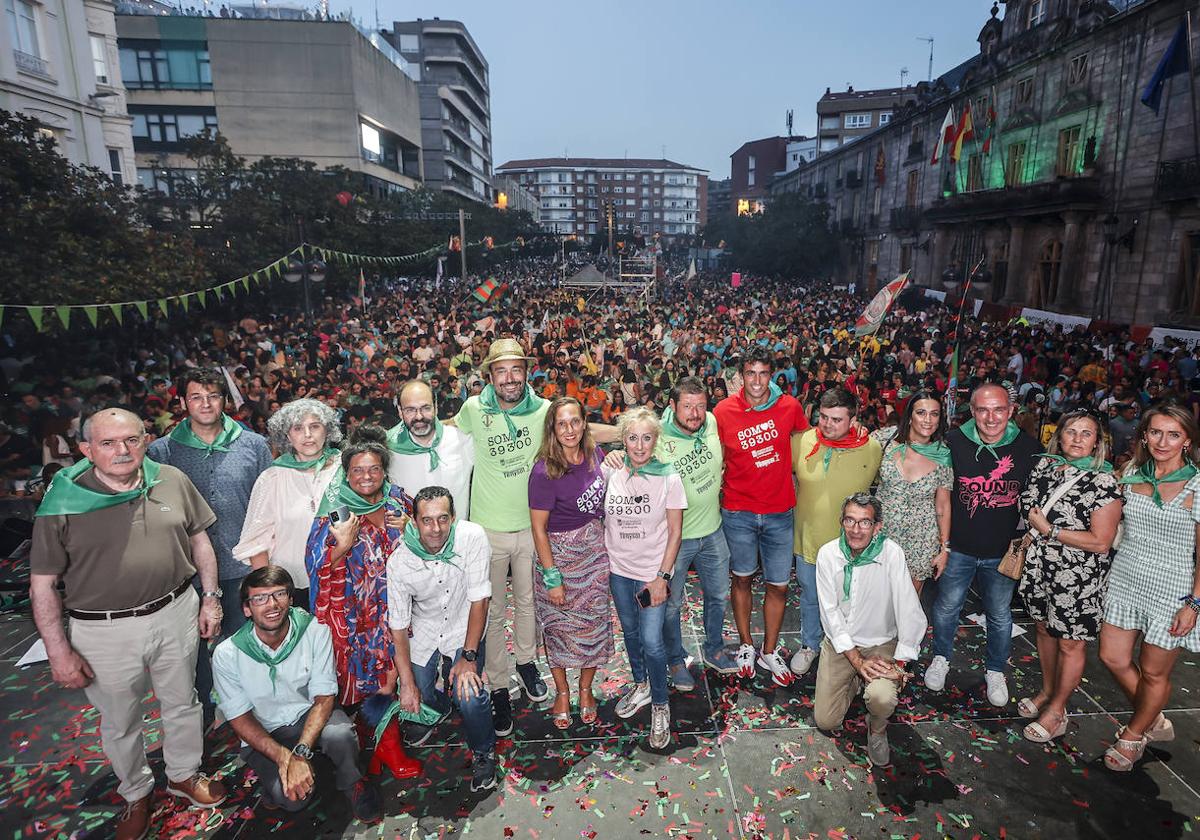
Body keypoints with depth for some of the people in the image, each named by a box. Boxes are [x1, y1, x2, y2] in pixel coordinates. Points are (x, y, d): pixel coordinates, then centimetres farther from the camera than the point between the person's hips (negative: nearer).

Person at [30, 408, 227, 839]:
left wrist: (210, 599, 4)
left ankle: (184, 774, 44)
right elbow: (43, 583, -7)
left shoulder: (172, 481, -5)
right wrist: (59, 653, -8)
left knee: (182, 703, 19)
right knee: (119, 723, 18)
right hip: (105, 631, -2)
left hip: (175, 614, 2)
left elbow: (199, 540, 6)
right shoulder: (62, 503, -12)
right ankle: (136, 793, 43)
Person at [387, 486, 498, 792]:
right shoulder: (399, 562, -21)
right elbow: (398, 625, -13)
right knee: (416, 698, -2)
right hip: (423, 631, 2)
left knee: (470, 697, -19)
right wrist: (407, 683, -13)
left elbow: (479, 599, -20)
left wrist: (468, 656, -18)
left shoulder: (472, 537, -27)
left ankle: (483, 753, 13)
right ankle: (440, 704, 37)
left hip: (463, 629, -2)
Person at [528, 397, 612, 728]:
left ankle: (585, 689, 36)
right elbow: (538, 528, -18)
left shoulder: (594, 453, -7)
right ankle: (562, 692, 35)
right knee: (559, 626, 12)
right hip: (558, 553, -4)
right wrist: (551, 577, -16)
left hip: (594, 550, 5)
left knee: (594, 622, 14)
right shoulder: (545, 472, -23)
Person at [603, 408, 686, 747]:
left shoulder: (669, 479, -13)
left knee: (651, 642, -6)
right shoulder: (611, 473, -6)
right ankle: (640, 685, 43)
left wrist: (662, 577, -12)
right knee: (630, 633, 19)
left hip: (653, 573, -3)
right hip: (618, 570, 4)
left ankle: (660, 705, 18)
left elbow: (675, 533, -8)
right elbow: (605, 521, 7)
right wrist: (603, 561, 2)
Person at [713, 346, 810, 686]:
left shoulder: (789, 406, -6)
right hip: (738, 512, -1)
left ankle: (770, 651, 29)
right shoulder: (723, 411, -10)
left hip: (779, 511, 1)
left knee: (778, 586, 9)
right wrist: (714, 487, -7)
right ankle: (746, 645, 35)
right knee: (742, 579, 15)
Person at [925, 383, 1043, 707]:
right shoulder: (954, 443, -13)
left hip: (1003, 552, 1)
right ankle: (941, 659, 38)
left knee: (1000, 615, 17)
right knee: (946, 609, 14)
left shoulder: (1029, 448, -10)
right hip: (958, 547, 0)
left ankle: (996, 671, 39)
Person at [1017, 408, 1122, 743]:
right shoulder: (1045, 465, 1)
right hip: (1040, 566, 6)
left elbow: (1100, 542, -20)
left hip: (1078, 577, -6)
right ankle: (1047, 692, 40)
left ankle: (1056, 711, 26)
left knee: (1070, 643, 10)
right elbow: (1029, 509, 18)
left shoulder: (1103, 482, -17)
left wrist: (1049, 530, -18)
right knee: (1045, 629, 20)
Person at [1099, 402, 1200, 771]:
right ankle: (1154, 721, 37)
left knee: (1154, 672, 10)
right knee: (1113, 658, 11)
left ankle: (1134, 735, 34)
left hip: (1170, 591, -4)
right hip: (1124, 581, 5)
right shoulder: (1131, 473, 2)